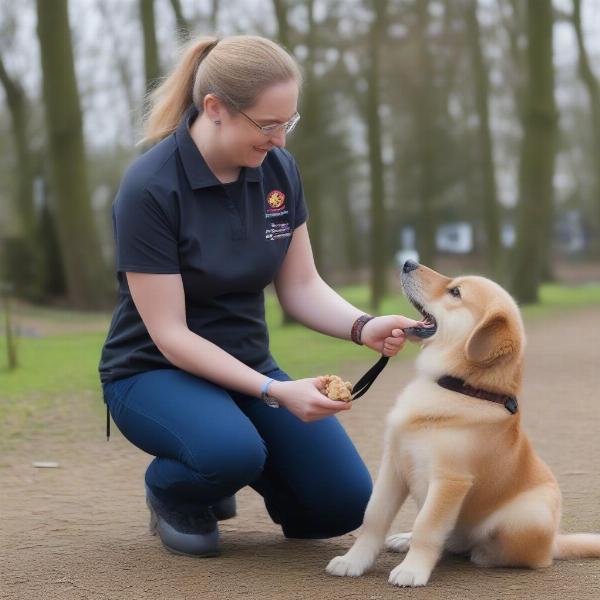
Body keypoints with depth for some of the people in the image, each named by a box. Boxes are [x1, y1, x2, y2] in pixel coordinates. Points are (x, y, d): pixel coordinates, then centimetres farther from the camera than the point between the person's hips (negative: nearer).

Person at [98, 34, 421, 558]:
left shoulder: (278, 171, -5)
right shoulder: (149, 188, -23)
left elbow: (300, 288, 1)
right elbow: (169, 334, -22)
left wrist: (363, 327, -19)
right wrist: (275, 393, -30)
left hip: (246, 364, 5)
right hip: (154, 373, -5)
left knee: (343, 504, -11)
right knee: (233, 452, -37)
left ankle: (250, 464, 18)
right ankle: (172, 490, -1)